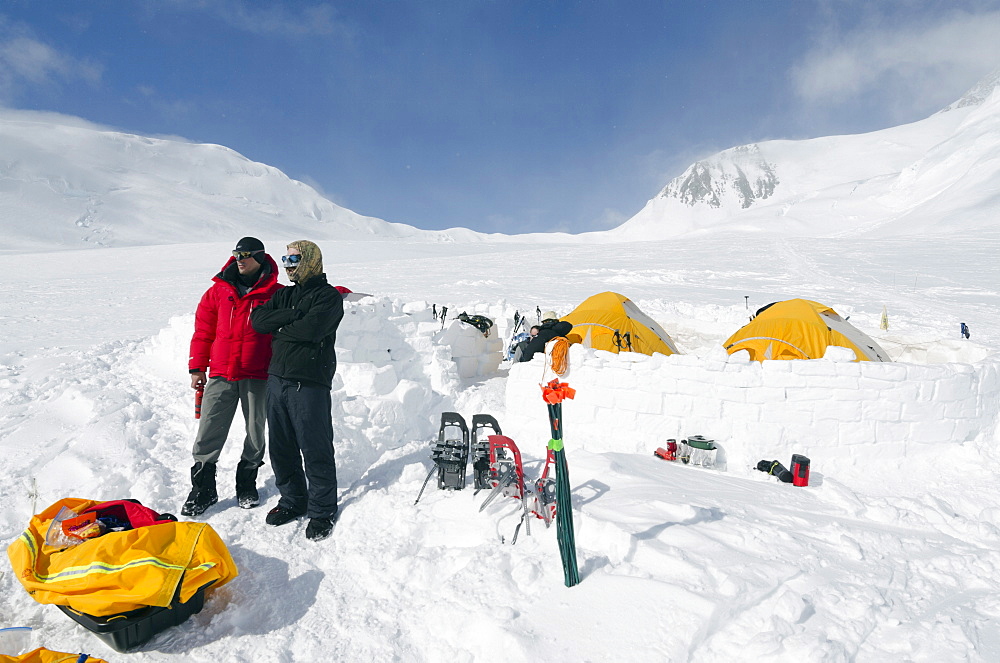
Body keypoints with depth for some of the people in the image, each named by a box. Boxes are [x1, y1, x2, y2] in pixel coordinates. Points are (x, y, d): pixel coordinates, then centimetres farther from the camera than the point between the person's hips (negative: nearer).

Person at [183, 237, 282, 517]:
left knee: (256, 433, 10)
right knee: (208, 434, 1)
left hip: (258, 377, -1)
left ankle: (247, 484, 29)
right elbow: (203, 331, 10)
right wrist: (197, 368, 7)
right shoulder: (218, 290, 7)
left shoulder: (276, 293, 0)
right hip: (221, 376, 2)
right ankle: (202, 489, 16)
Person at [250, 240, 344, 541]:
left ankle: (322, 511, 13)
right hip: (278, 380, 7)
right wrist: (293, 315, -10)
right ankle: (293, 500, 31)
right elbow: (258, 319, 3)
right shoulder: (284, 295, 18)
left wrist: (281, 330, -4)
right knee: (281, 448, 14)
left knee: (315, 449, -1)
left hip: (310, 384, -7)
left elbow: (312, 329, -21)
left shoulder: (328, 296, -4)